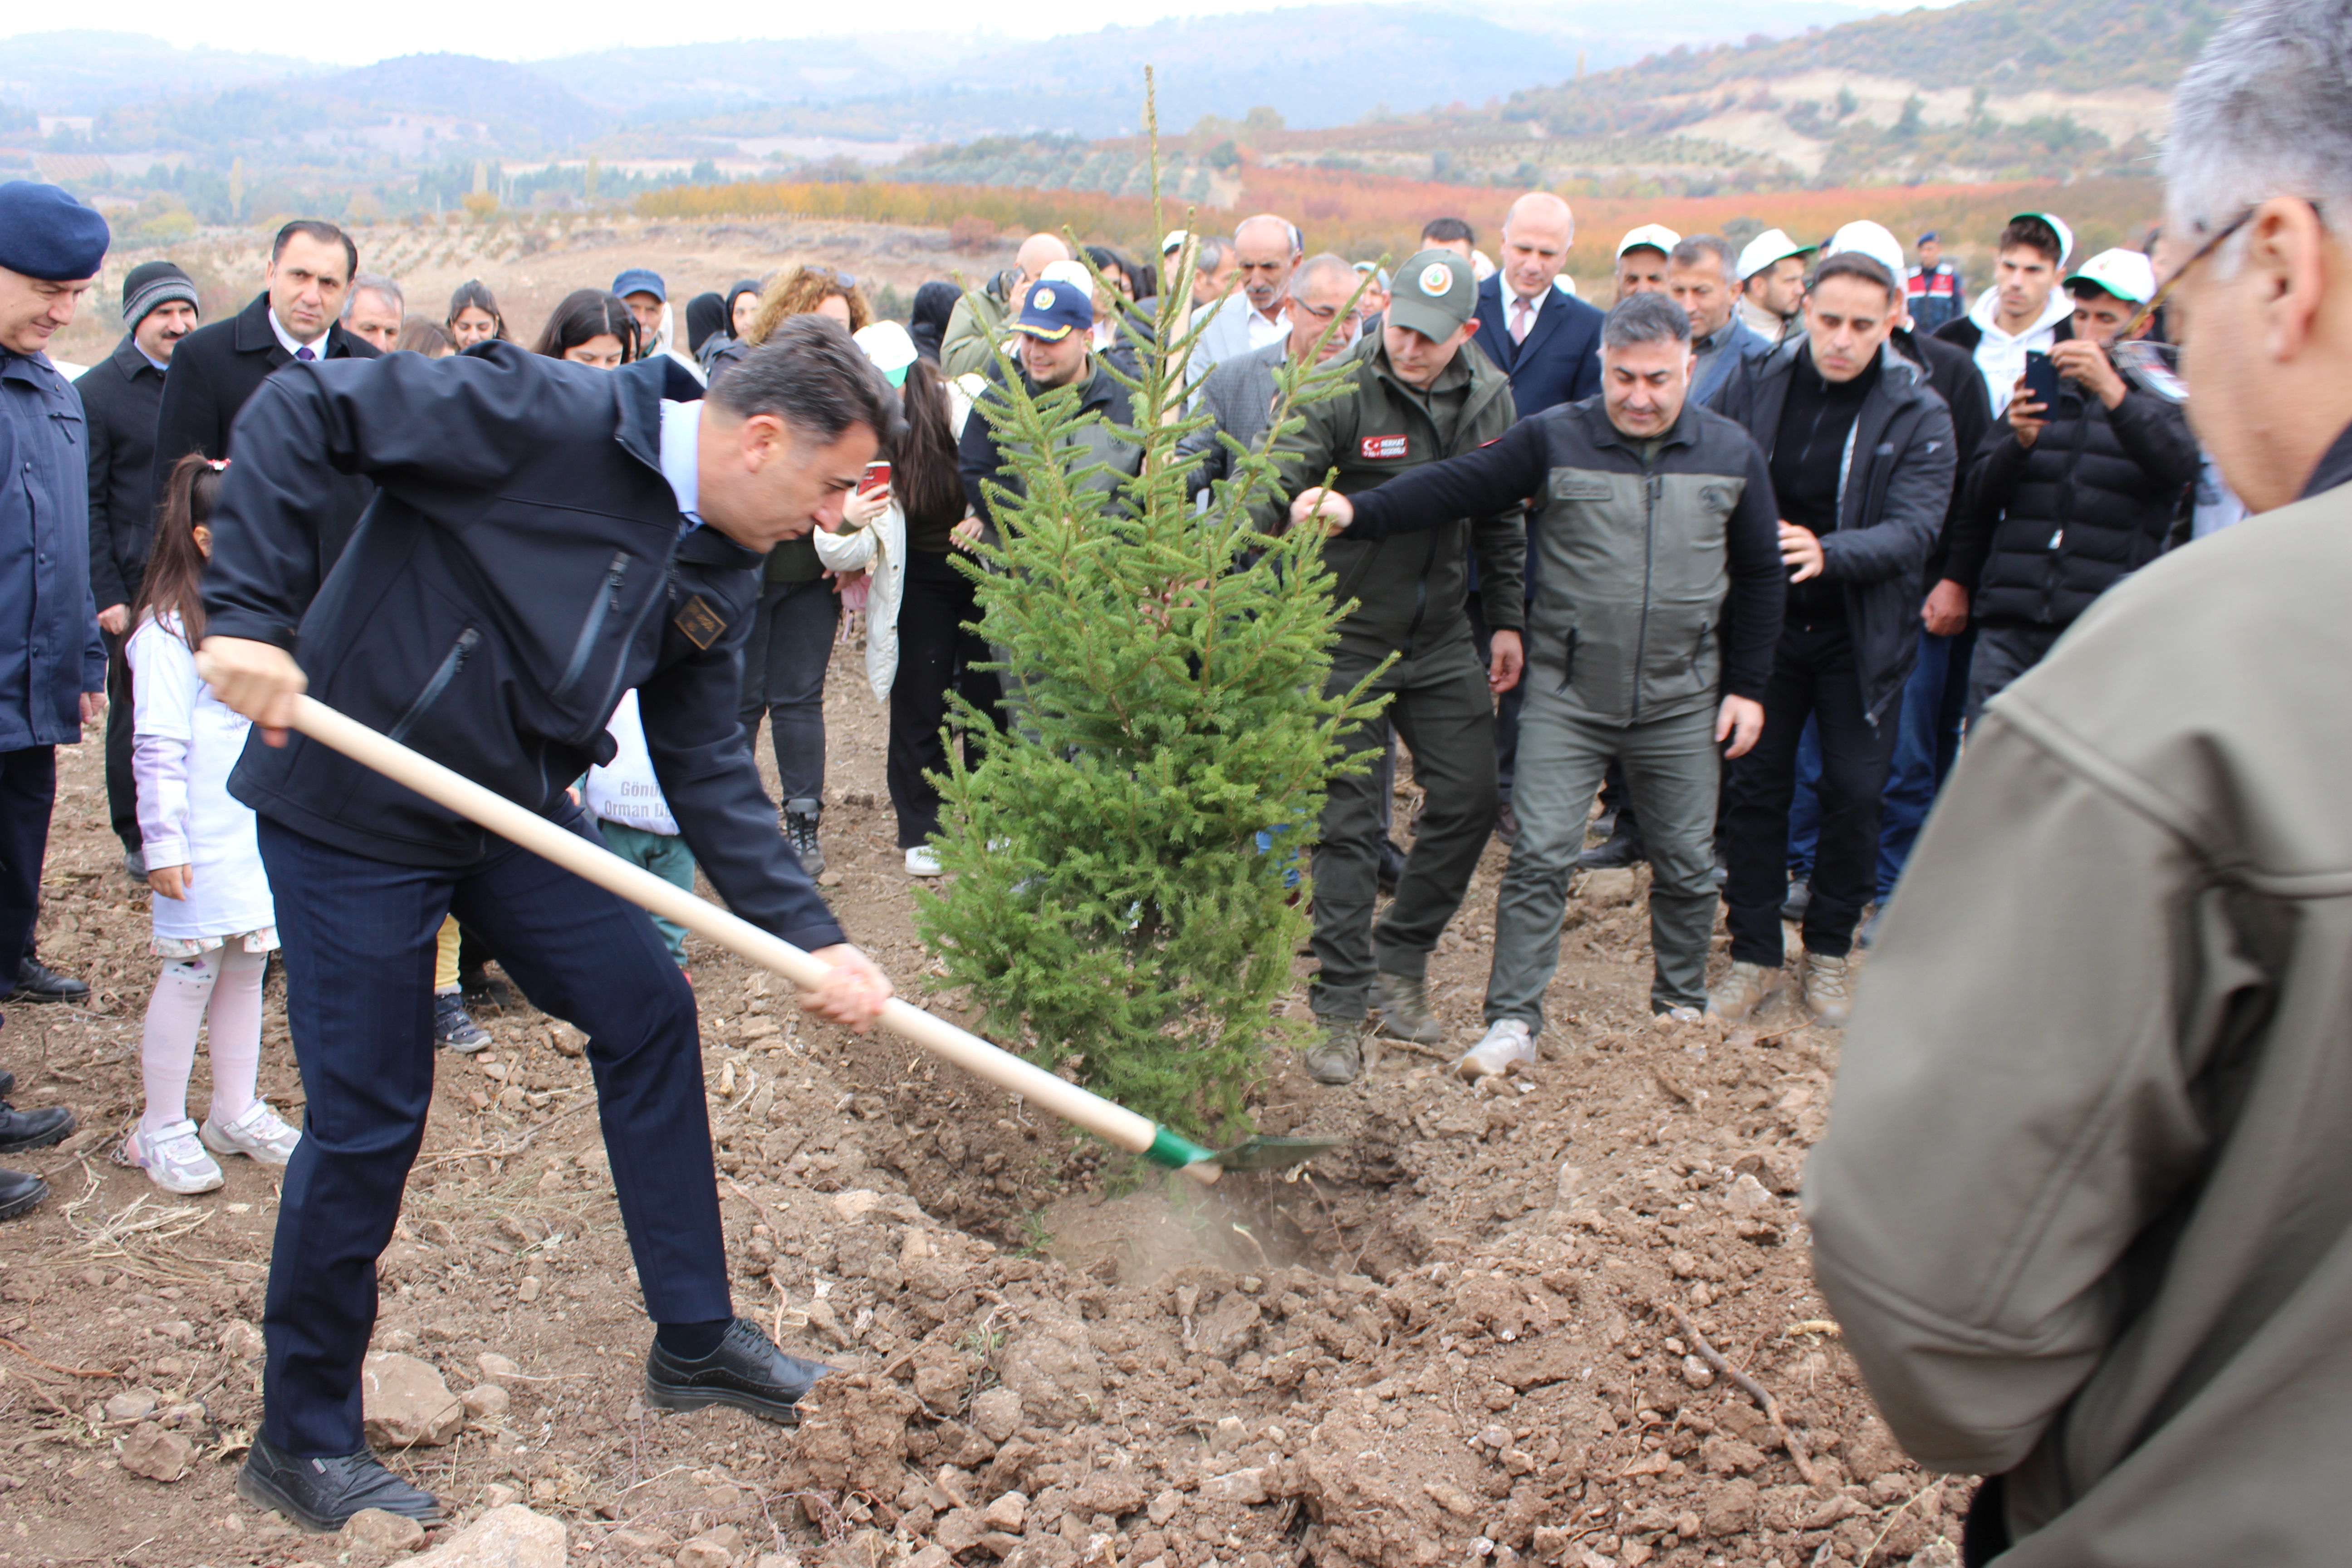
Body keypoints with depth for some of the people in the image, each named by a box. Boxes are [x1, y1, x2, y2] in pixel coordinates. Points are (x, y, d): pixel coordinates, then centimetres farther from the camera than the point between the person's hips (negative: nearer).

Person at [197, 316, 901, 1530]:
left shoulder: (717, 576, 1)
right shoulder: (551, 419, -23)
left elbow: (708, 773, 4)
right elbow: (301, 413, -22)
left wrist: (813, 937, -4)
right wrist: (247, 613, -29)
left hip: (512, 807, 8)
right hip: (351, 805, -8)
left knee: (648, 1012, 8)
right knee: (367, 1120, -1)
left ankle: (692, 1338, 24)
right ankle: (303, 1445, 19)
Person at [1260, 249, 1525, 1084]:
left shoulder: (1489, 396, 2)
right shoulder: (1339, 393, -15)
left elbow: (1500, 516, 13)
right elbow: (1273, 488, -24)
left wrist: (1507, 620, 11)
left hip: (1442, 638, 5)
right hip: (1346, 637, -5)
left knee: (1469, 797, 4)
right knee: (1347, 820, -1)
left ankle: (1399, 960, 24)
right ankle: (1341, 1007, 10)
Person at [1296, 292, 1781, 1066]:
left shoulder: (1732, 454, 2)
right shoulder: (1555, 438, -6)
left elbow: (1758, 577, 10)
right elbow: (1457, 484, -13)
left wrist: (1748, 685, 7)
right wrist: (1358, 513, -28)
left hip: (1682, 703, 2)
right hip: (1567, 693, -2)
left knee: (1687, 862, 12)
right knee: (1540, 855, -6)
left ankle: (1682, 1003, 32)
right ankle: (1514, 1020, 2)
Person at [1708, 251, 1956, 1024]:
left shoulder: (1919, 415, -9)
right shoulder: (1755, 386, -3)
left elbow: (1914, 530, -19)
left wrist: (1829, 553, -37)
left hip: (1861, 634, -1)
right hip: (1764, 622, 1)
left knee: (1854, 794, 3)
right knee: (1755, 786, 4)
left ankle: (1829, 951, 22)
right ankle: (1754, 955, 17)